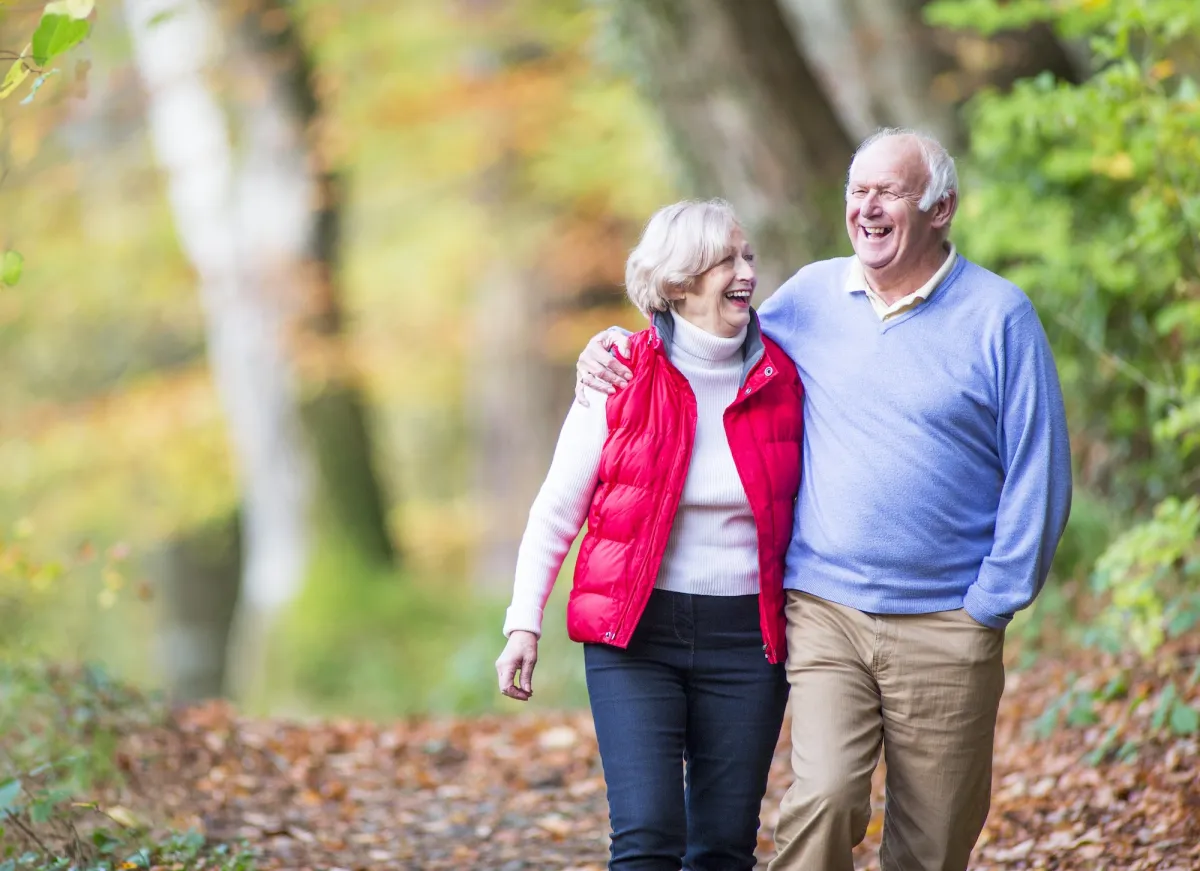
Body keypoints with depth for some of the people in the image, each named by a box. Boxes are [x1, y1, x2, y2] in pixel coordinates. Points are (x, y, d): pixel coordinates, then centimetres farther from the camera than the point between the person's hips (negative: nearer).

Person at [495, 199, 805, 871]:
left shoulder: (780, 378, 2)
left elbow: (804, 504, 12)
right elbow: (558, 508, 3)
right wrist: (525, 620, -3)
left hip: (745, 638, 2)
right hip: (635, 635, -2)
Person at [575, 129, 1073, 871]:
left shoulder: (997, 315, -1)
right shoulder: (811, 296, 8)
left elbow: (1039, 474, -1)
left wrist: (990, 604, -5)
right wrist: (614, 347, 8)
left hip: (944, 629, -1)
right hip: (825, 612, 1)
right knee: (824, 799, -18)